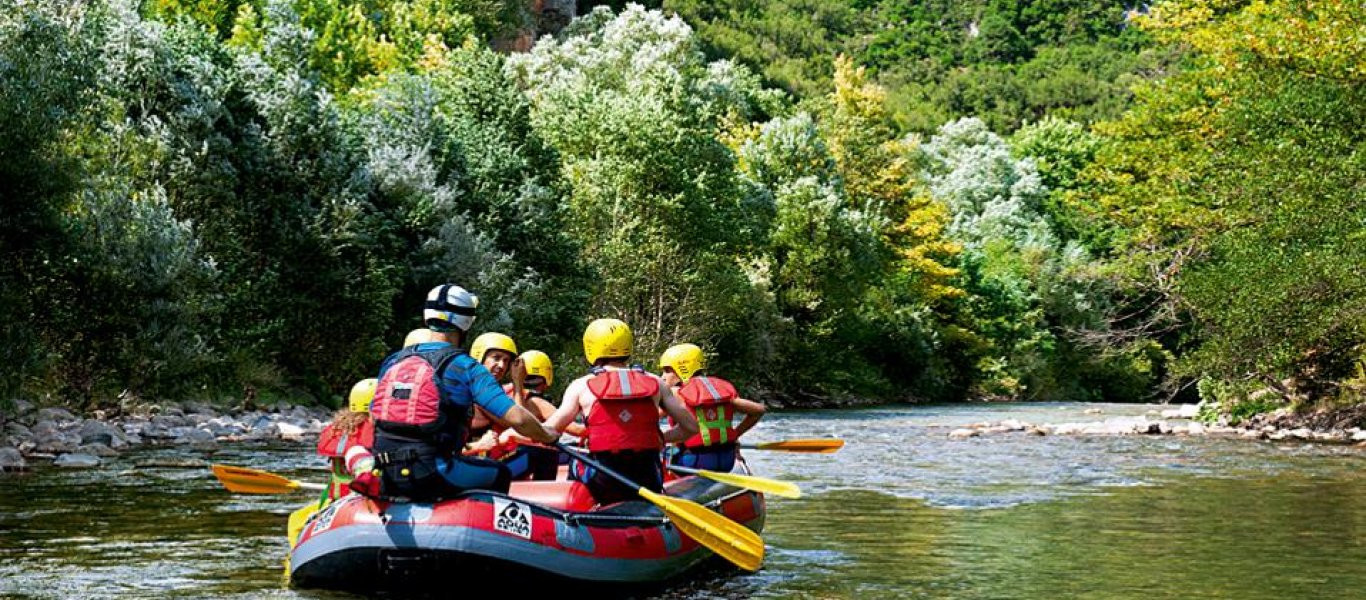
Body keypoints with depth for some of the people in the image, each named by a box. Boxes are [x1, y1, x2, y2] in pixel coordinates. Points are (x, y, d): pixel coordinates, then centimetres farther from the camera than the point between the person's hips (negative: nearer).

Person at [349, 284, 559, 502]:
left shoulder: (393, 362, 12)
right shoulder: (465, 367, -4)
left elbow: (374, 415, 21)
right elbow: (517, 418, -10)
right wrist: (549, 437, 10)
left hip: (385, 476, 5)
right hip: (432, 475, -5)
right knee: (500, 473, 16)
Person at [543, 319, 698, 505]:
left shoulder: (581, 386, 1)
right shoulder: (654, 382, 7)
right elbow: (690, 427, 8)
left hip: (603, 486, -1)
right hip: (649, 485, 1)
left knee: (574, 464, 29)